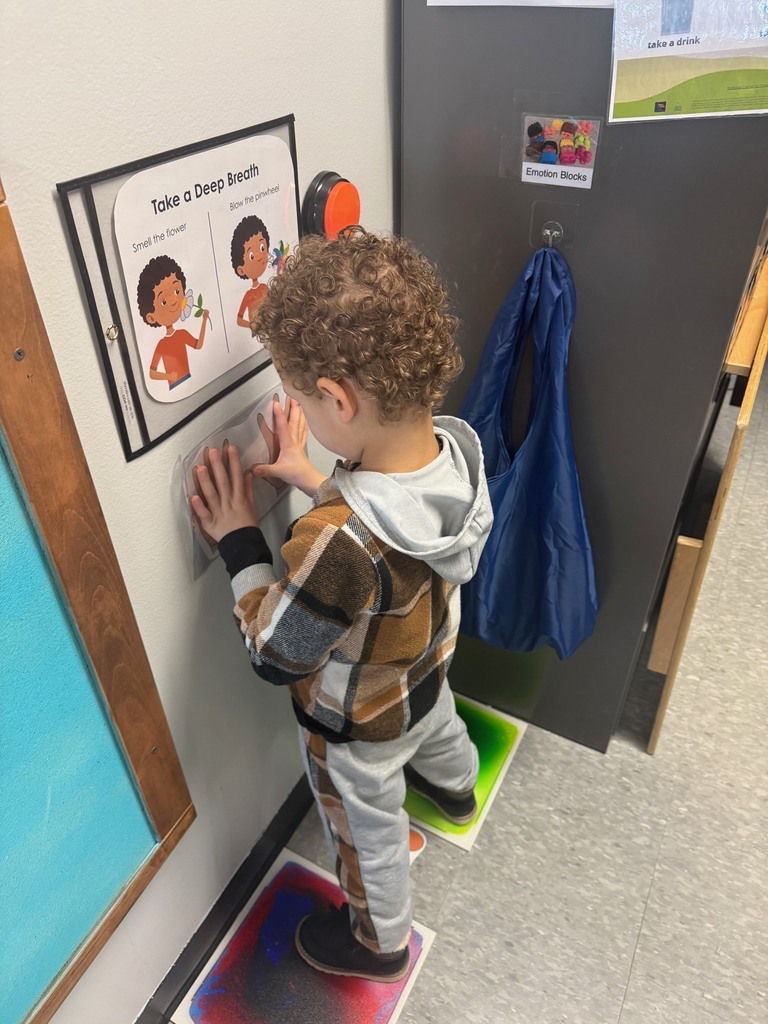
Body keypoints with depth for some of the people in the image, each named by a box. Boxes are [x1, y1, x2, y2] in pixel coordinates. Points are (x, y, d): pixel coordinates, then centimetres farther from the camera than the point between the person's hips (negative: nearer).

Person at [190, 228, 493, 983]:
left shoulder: (336, 543, -47)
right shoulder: (459, 448, -25)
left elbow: (276, 656, -28)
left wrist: (239, 541, -22)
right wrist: (316, 481, -10)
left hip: (358, 726, -6)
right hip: (428, 670, 7)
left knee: (368, 835, 24)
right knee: (438, 727, 40)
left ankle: (379, 942, 57)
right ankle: (455, 788, 76)